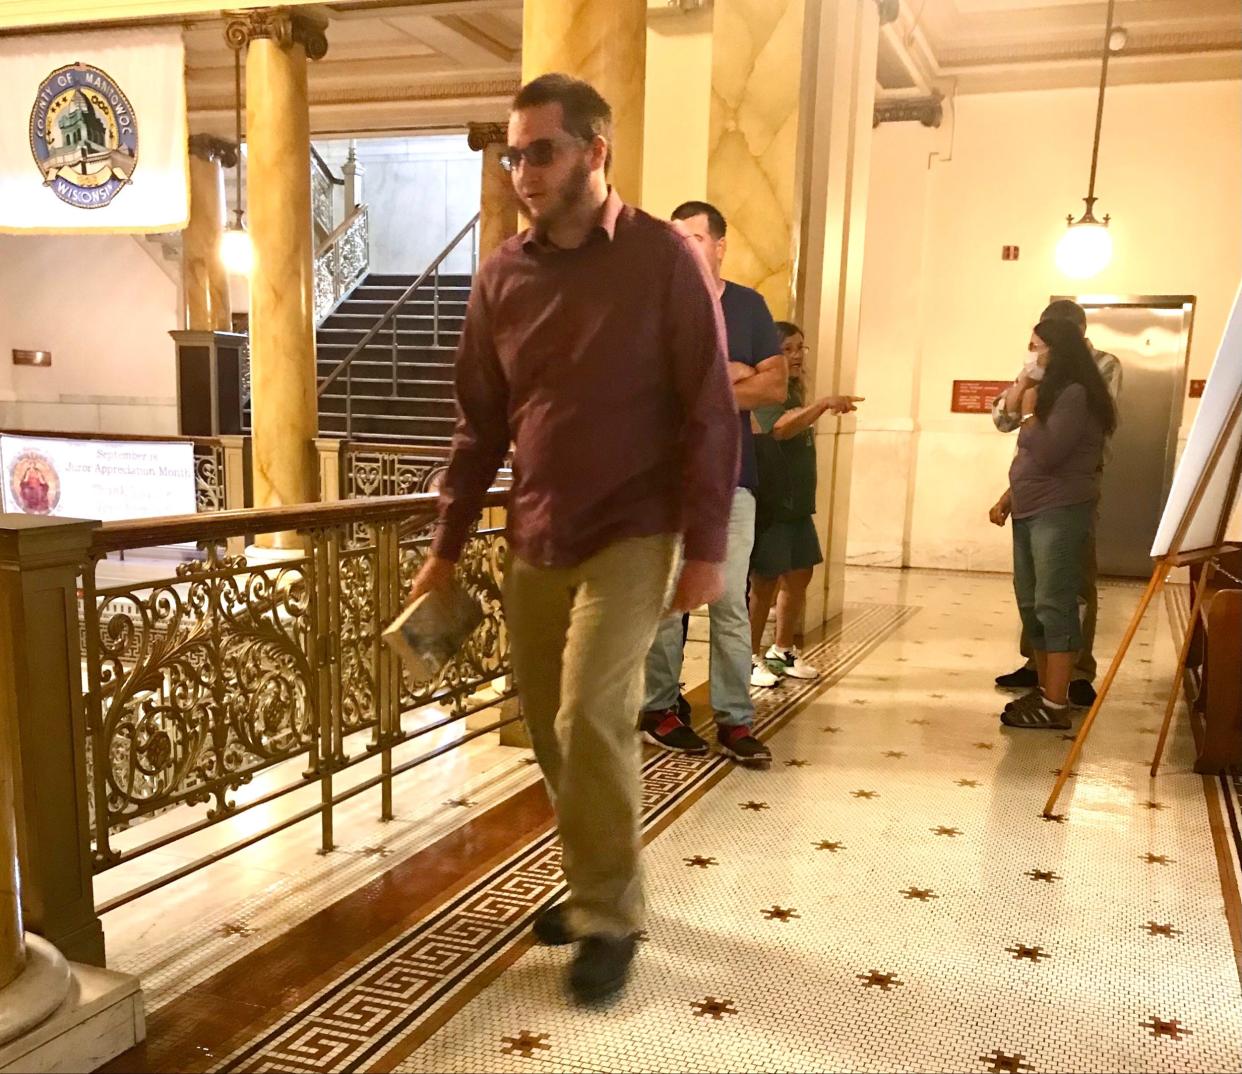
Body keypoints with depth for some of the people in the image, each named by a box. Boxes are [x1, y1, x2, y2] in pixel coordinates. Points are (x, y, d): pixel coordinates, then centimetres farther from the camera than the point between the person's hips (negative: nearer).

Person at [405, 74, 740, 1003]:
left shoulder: (665, 258, -7)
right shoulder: (501, 276, 6)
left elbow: (710, 413, -8)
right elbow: (480, 423, 10)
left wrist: (706, 546, -12)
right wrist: (448, 544, 10)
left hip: (631, 535, -5)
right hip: (534, 542, 5)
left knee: (592, 717, -13)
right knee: (552, 728, 10)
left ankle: (610, 917, 6)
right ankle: (597, 885, 30)